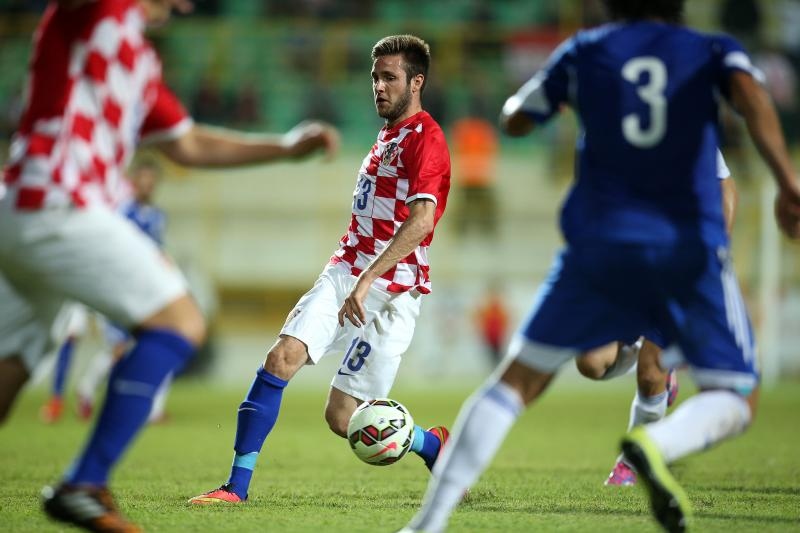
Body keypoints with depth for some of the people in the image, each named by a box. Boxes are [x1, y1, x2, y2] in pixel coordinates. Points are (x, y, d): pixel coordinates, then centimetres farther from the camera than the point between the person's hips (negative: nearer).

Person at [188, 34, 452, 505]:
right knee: (281, 357, -16)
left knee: (343, 418, -5)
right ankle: (238, 485, -15)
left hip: (390, 291, -7)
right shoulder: (388, 135, 19)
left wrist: (367, 281, -33)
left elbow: (421, 221, -26)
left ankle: (434, 445, 22)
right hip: (344, 273, 7)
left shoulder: (425, 140, -11)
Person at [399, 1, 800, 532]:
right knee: (736, 399, 5)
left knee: (518, 380, 10)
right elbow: (750, 92, -12)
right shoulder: (713, 50, 10)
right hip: (691, 246, -2)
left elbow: (514, 120, 24)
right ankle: (657, 444, -30)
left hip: (599, 243, 2)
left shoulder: (584, 52, 13)